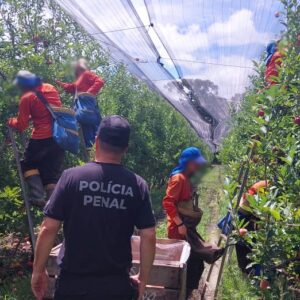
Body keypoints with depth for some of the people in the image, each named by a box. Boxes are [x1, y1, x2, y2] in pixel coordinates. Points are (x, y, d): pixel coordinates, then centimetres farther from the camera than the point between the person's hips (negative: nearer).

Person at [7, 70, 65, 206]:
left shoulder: (27, 98, -7)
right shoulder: (51, 88, 10)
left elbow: (21, 126, -4)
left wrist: (11, 121, 16)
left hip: (42, 138, -5)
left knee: (28, 164, 16)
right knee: (53, 172, 12)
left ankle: (38, 196, -1)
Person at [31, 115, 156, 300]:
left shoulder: (72, 176, -11)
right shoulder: (137, 184, -7)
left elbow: (48, 229, -10)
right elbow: (149, 236, -6)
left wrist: (38, 270, 3)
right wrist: (143, 278, 7)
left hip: (74, 283, -1)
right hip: (117, 284, 1)